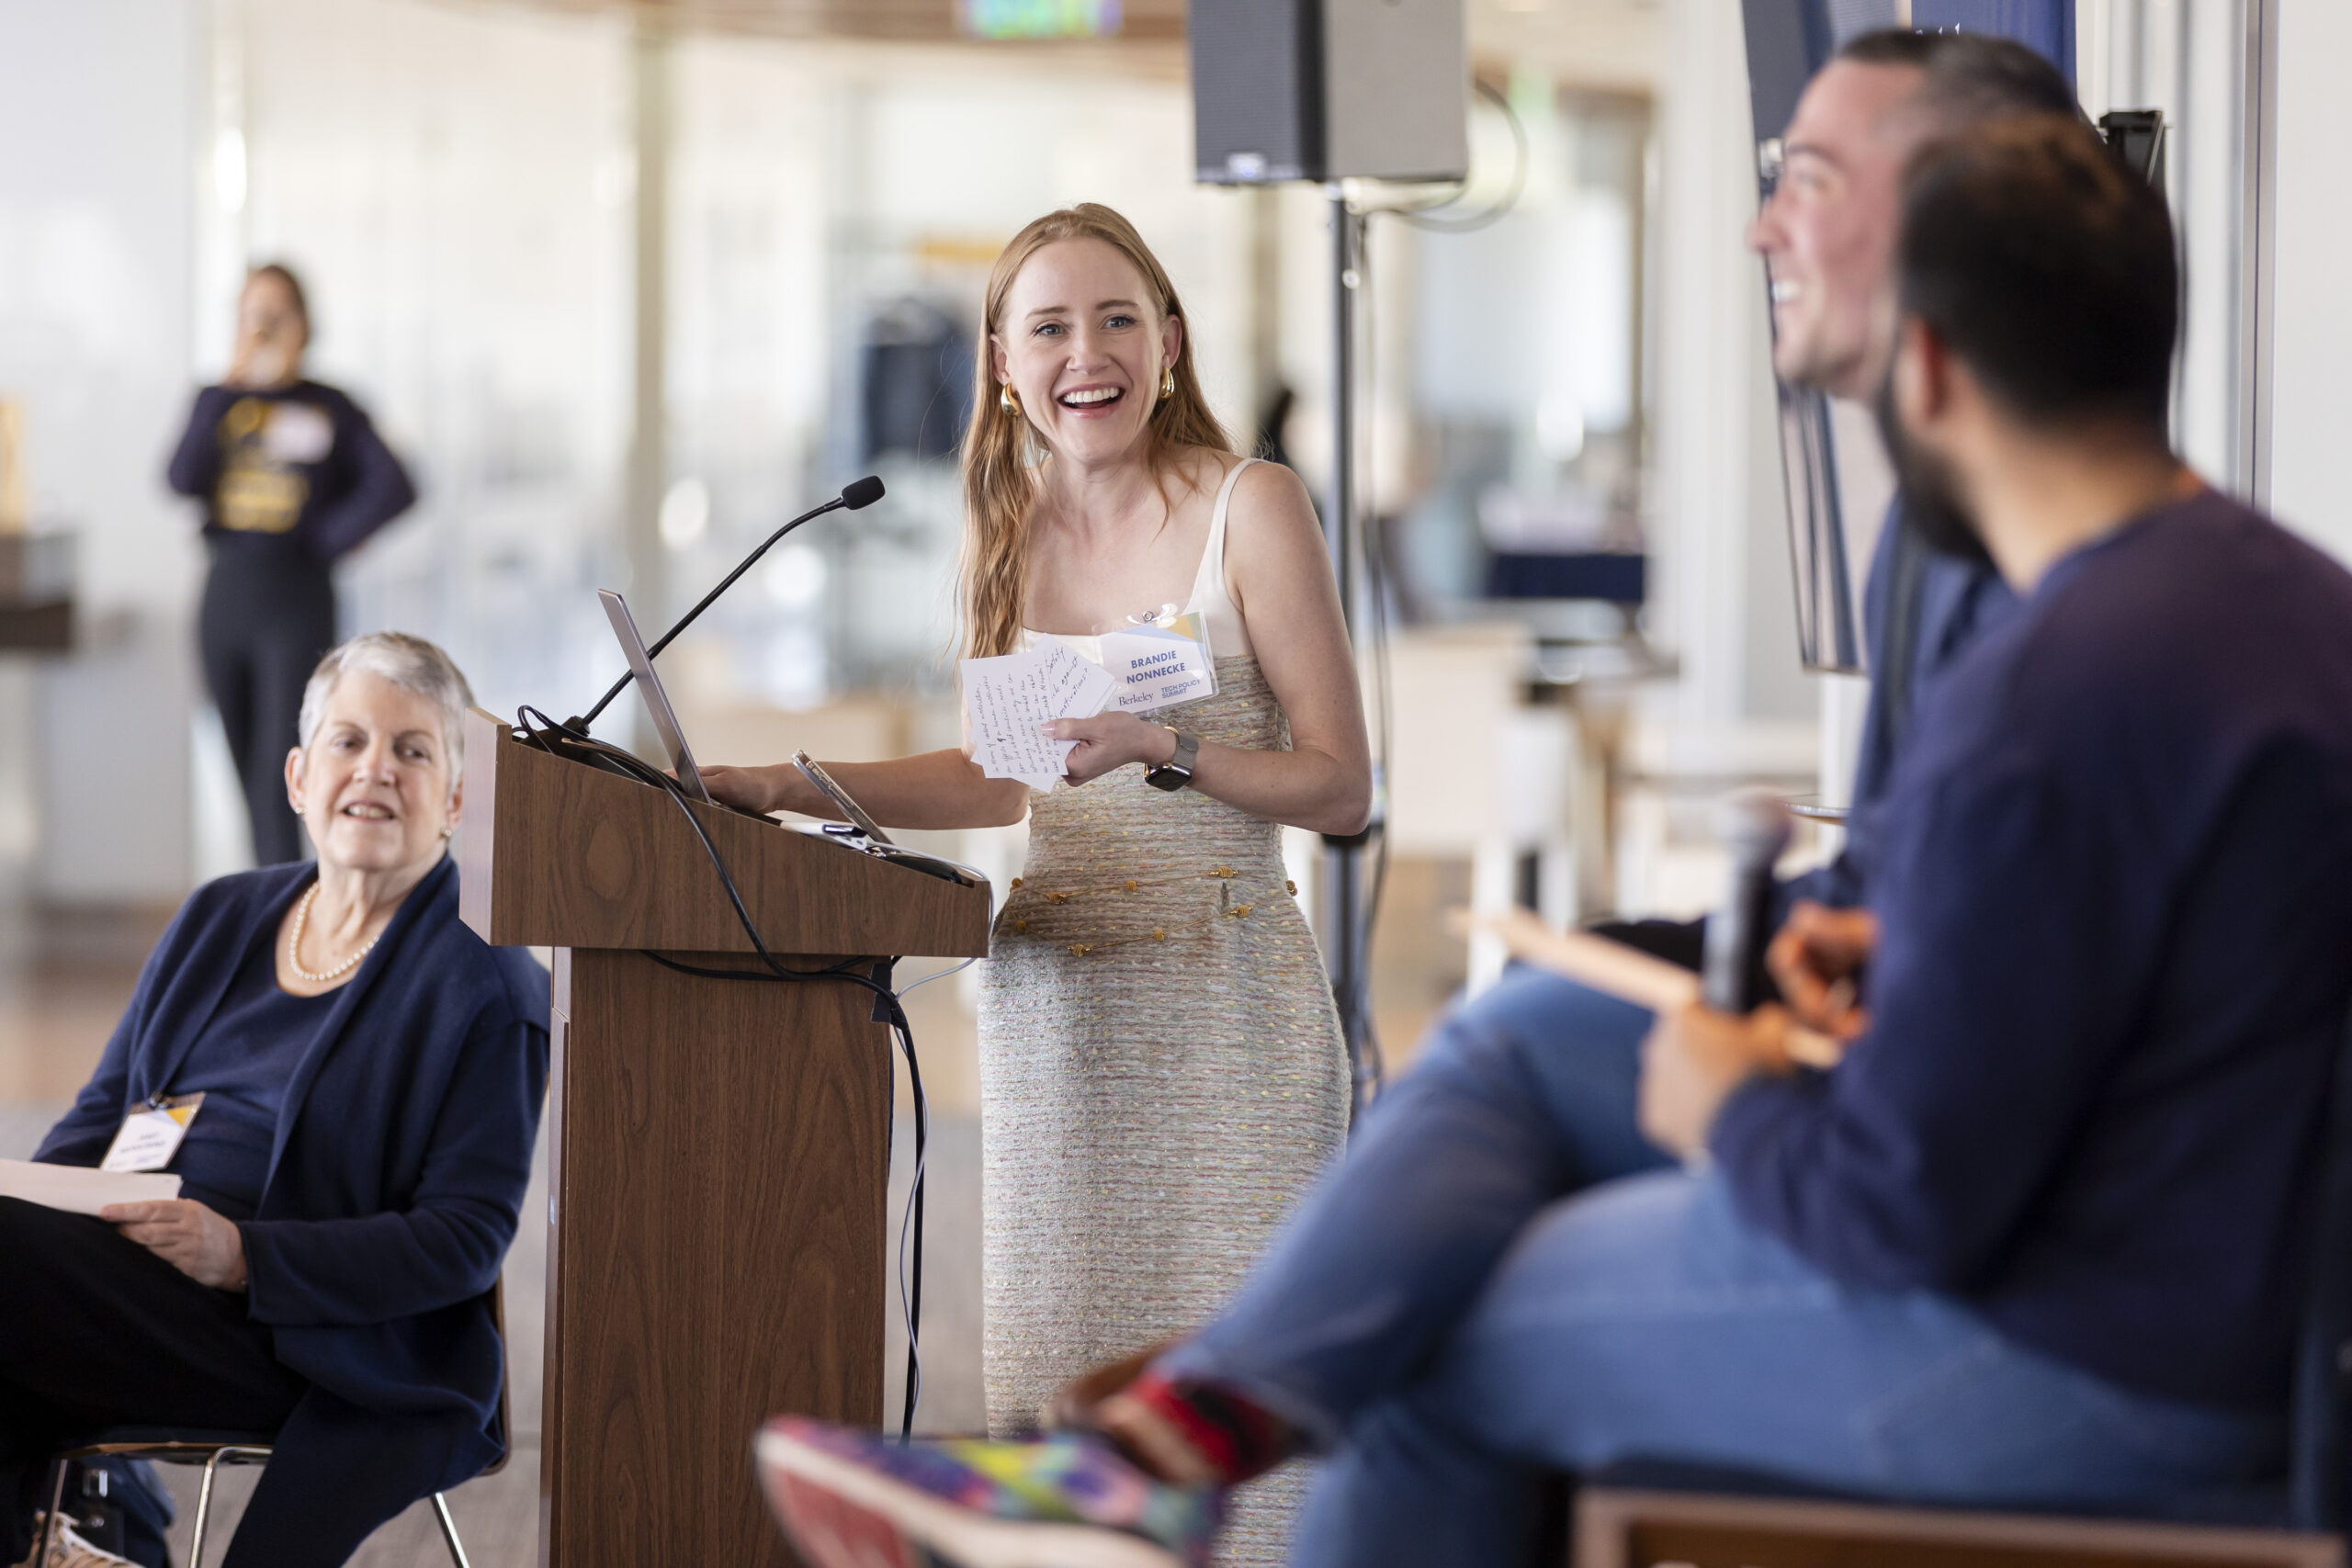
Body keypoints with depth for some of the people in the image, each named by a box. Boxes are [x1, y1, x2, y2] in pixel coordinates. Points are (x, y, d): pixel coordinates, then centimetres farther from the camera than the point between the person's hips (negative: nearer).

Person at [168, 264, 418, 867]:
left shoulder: (330, 410, 0)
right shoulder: (220, 403, 10)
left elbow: (393, 489, -9)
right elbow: (183, 479, -7)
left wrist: (325, 540, -8)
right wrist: (224, 394, -10)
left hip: (296, 597, -4)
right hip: (226, 596, 4)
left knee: (278, 773, -12)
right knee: (247, 767, 11)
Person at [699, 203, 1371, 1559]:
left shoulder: (1249, 508, -3)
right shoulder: (1014, 531, 13)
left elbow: (1341, 787, -5)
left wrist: (1161, 746, -19)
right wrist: (787, 787, 12)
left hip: (1220, 999, -5)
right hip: (1050, 1001, 5)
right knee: (1052, 1393, 2)